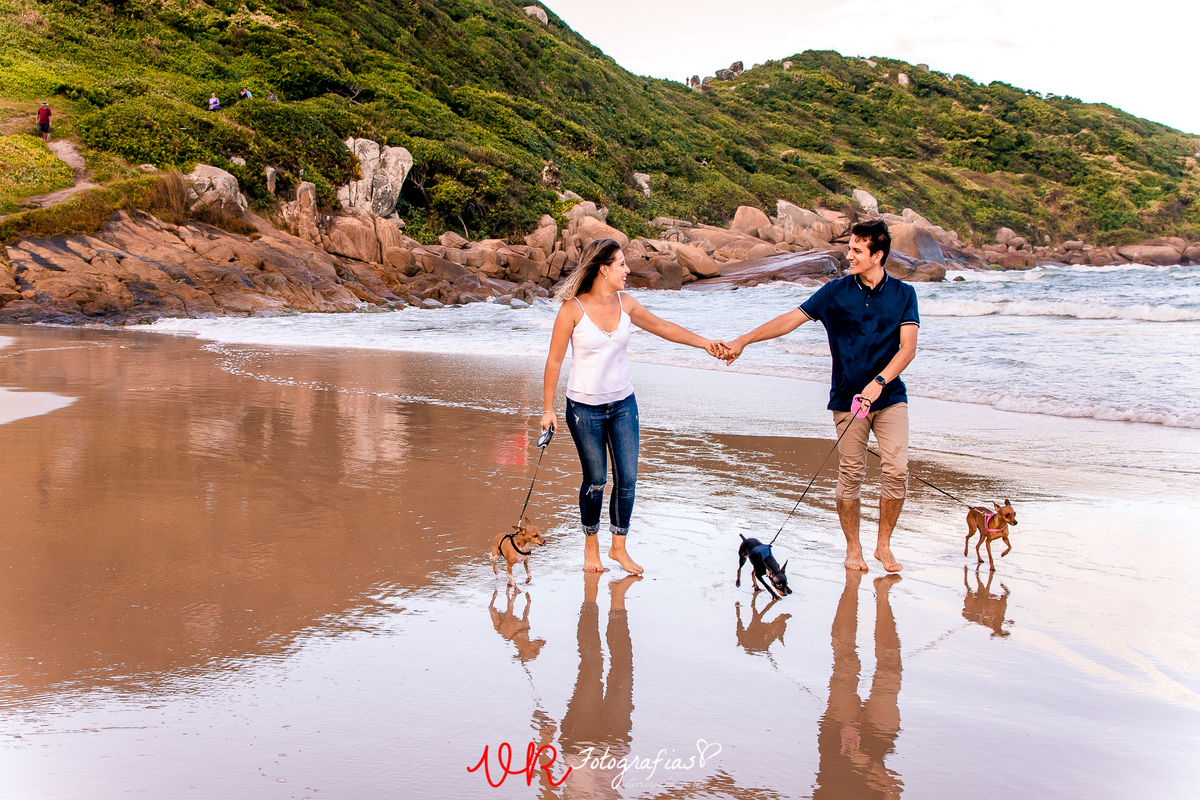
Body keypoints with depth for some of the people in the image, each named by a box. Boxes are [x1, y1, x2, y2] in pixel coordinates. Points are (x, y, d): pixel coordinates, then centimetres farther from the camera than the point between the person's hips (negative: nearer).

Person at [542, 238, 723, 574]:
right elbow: (554, 360, -9)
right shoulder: (573, 309, -15)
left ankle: (619, 547, 20)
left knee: (627, 477, 2)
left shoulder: (625, 304, -1)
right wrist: (548, 409, -8)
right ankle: (591, 545, 27)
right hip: (585, 407, -4)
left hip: (623, 404, 4)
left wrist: (704, 342, 5)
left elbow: (662, 327, 10)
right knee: (595, 480, 4)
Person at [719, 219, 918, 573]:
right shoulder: (836, 291, 2)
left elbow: (908, 348, -5)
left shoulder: (902, 294, 2)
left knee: (897, 470, -10)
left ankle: (884, 545, 8)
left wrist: (879, 381, -19)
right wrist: (743, 340, -3)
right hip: (847, 398, 0)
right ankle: (853, 547, 18)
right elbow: (791, 319, 3)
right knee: (850, 476, 2)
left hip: (889, 396, 0)